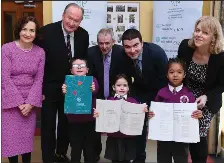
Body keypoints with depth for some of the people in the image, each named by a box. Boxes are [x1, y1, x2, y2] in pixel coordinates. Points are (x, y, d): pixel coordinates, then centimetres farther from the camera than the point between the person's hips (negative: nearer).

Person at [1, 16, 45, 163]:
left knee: (28, 138, 10)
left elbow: (39, 79, 0)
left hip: (30, 103, 3)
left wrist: (30, 102, -9)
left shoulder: (40, 52, 1)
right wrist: (19, 103, -14)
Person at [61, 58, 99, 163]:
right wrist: (64, 92, -41)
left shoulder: (92, 80, 0)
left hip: (89, 120, 0)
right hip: (74, 121, 0)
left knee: (89, 150, 13)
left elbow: (95, 92, -21)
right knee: (75, 150, 10)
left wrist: (93, 90, -45)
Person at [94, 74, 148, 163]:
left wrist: (143, 111, -23)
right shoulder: (110, 101, -1)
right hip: (113, 137, 0)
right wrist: (97, 114, -21)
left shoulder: (133, 101, 0)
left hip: (128, 137, 0)